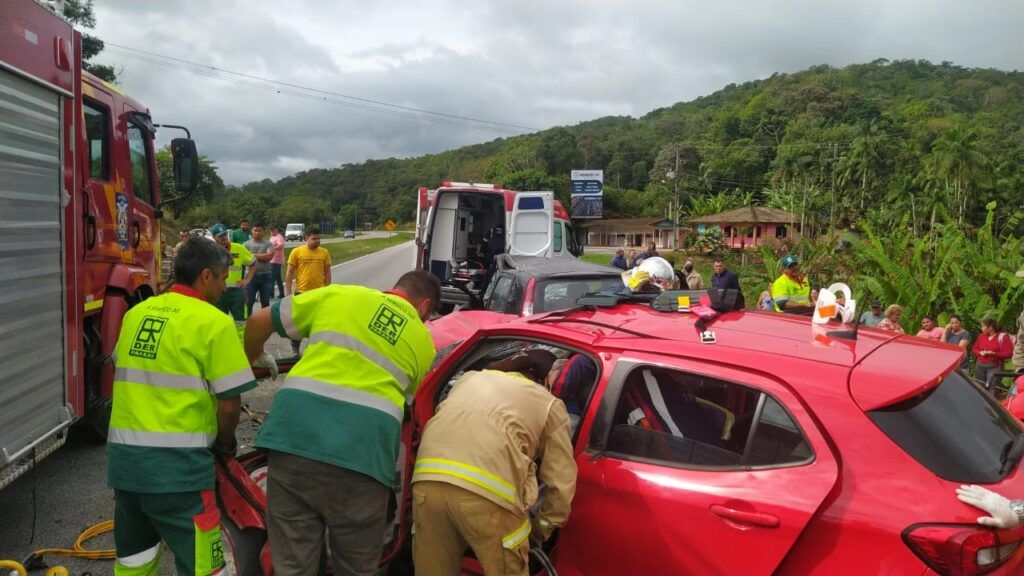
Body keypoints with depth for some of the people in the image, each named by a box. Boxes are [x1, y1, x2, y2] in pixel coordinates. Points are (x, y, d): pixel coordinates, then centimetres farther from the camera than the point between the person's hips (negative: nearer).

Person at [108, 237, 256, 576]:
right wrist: (224, 444, 8)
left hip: (123, 455, 7)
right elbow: (229, 404, -11)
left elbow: (130, 379, 16)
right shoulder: (213, 322, -9)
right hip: (175, 463, -7)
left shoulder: (136, 313, 10)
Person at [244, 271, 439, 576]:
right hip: (363, 451, 0)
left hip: (296, 430, 1)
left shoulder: (338, 295, 18)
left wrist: (252, 361, 41)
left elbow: (258, 322, 21)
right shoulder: (424, 343, 19)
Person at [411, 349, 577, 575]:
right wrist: (543, 526, 35)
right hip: (488, 491, -4)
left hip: (427, 479, 4)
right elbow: (562, 483, 19)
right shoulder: (551, 404, 23)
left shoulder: (471, 378, 34)